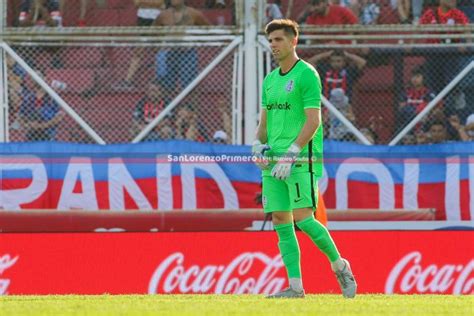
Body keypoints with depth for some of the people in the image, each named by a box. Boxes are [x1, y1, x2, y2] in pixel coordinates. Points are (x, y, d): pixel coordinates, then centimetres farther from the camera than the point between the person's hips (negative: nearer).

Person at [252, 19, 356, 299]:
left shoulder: (307, 74, -6)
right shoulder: (270, 80, 17)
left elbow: (313, 121, -13)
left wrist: (291, 154, -20)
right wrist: (258, 145, 2)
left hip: (302, 161, -8)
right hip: (274, 162, 8)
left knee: (302, 218, -14)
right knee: (281, 222, 1)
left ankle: (340, 265, 5)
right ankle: (296, 286, 2)